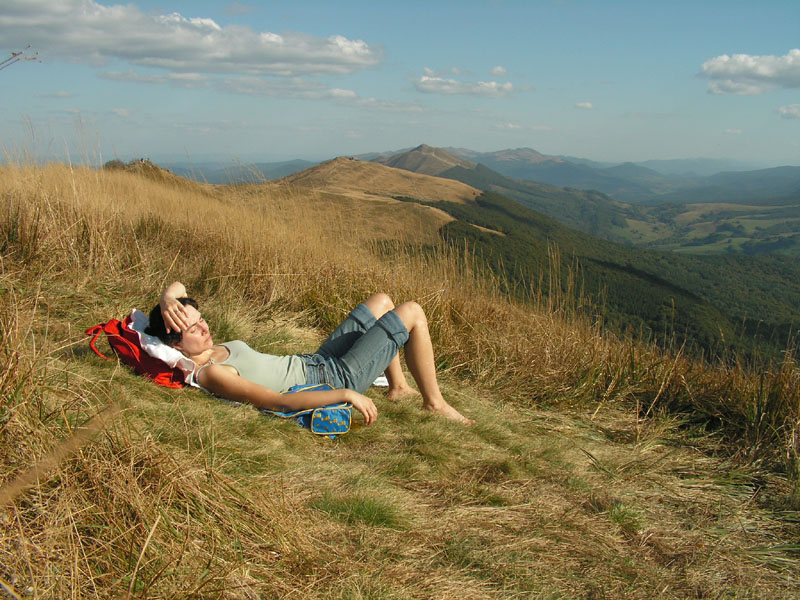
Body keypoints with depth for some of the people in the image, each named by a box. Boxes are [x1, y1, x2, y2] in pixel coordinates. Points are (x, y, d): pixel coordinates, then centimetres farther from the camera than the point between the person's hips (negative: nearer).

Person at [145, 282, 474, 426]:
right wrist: (346, 395, -34)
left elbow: (177, 287, 6)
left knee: (382, 301, 23)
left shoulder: (203, 351, -2)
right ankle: (434, 402, 10)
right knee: (412, 313, -4)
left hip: (316, 362, 10)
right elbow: (277, 401, -33)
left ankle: (398, 387, 33)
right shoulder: (211, 374, -28)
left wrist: (168, 301, -18)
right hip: (334, 380, -10)